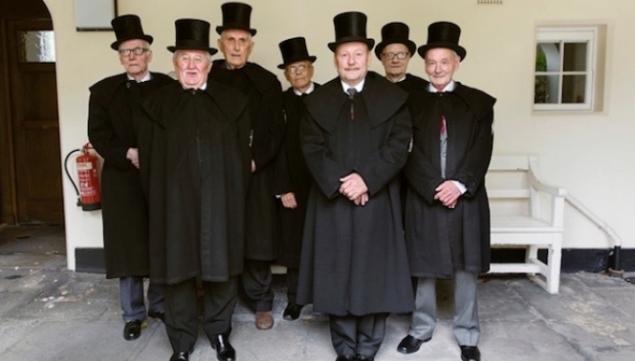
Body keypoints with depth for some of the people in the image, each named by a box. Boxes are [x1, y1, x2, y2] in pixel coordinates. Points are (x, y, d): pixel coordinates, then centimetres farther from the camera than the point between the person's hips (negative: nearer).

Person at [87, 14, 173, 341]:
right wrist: (128, 154, -15)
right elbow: (97, 135, -1)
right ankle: (133, 314, 17)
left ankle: (158, 306, 25)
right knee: (128, 249, 4)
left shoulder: (168, 87, 3)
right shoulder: (104, 90, 6)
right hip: (123, 182, 0)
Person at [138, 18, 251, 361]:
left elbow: (242, 153, 5)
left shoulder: (233, 102, 5)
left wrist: (235, 196, 2)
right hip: (174, 203, 0)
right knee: (178, 269, 7)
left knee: (221, 268, 9)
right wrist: (159, 197, 2)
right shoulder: (157, 104, 6)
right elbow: (148, 157, 6)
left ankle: (220, 332, 29)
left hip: (220, 202, 0)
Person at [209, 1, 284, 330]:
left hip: (255, 174, 0)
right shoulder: (206, 79, 5)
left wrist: (256, 161, -10)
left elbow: (276, 130, 1)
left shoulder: (267, 81, 6)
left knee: (257, 242, 4)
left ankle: (261, 303, 17)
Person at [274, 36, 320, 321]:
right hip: (294, 182, 0)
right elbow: (278, 147, -1)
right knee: (294, 241, 4)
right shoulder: (281, 103, 3)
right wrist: (283, 188, -7)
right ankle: (294, 299, 16)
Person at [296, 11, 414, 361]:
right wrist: (340, 184, -14)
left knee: (374, 276, 4)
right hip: (332, 202, 2)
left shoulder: (393, 97, 4)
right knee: (337, 276, 6)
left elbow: (398, 146, -5)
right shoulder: (317, 100, 8)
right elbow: (312, 148, -1)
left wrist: (366, 180, -16)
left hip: (377, 203, -1)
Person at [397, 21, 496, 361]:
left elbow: (482, 151, -2)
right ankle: (421, 328, 26)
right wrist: (434, 189, -12)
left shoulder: (479, 102, 5)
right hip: (423, 199, 0)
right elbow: (406, 154, -3)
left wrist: (460, 185, -15)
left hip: (466, 199, 0)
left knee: (465, 269, 8)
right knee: (423, 267, 8)